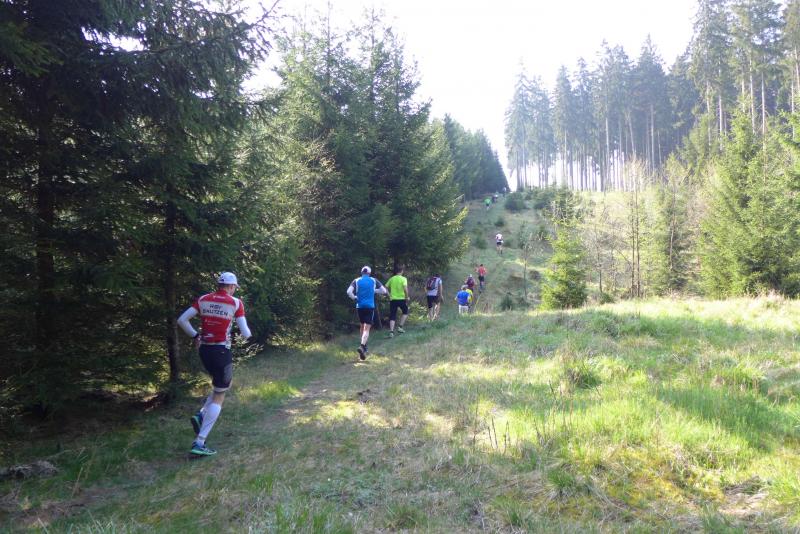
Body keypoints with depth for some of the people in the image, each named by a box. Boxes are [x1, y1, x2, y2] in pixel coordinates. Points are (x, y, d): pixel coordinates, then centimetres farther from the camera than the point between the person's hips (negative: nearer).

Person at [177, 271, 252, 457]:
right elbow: (245, 334, -9)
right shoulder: (235, 303, -7)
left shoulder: (203, 299, 4)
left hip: (204, 350, 5)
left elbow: (182, 320, -1)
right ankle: (199, 443, 0)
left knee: (224, 384, 29)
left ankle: (201, 414, 9)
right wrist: (248, 332, 14)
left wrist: (195, 335, 12)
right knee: (218, 397, 5)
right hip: (222, 351, -5)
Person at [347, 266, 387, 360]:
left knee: (362, 326, 22)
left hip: (360, 306, 2)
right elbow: (384, 291, 4)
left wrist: (354, 298, 5)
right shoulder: (374, 281, 2)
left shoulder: (356, 281, 2)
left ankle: (364, 346, 32)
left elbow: (349, 292, -12)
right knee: (367, 329, -8)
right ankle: (362, 346, -29)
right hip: (370, 307, -2)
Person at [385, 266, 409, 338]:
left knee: (392, 316, 4)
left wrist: (389, 295, 13)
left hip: (392, 299, 3)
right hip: (401, 299, -3)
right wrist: (407, 297, -5)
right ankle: (400, 327, 11)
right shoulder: (403, 279, -5)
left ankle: (391, 332, -5)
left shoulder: (391, 279, 7)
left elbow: (386, 288, 4)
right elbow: (405, 289, -16)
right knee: (405, 312, 21)